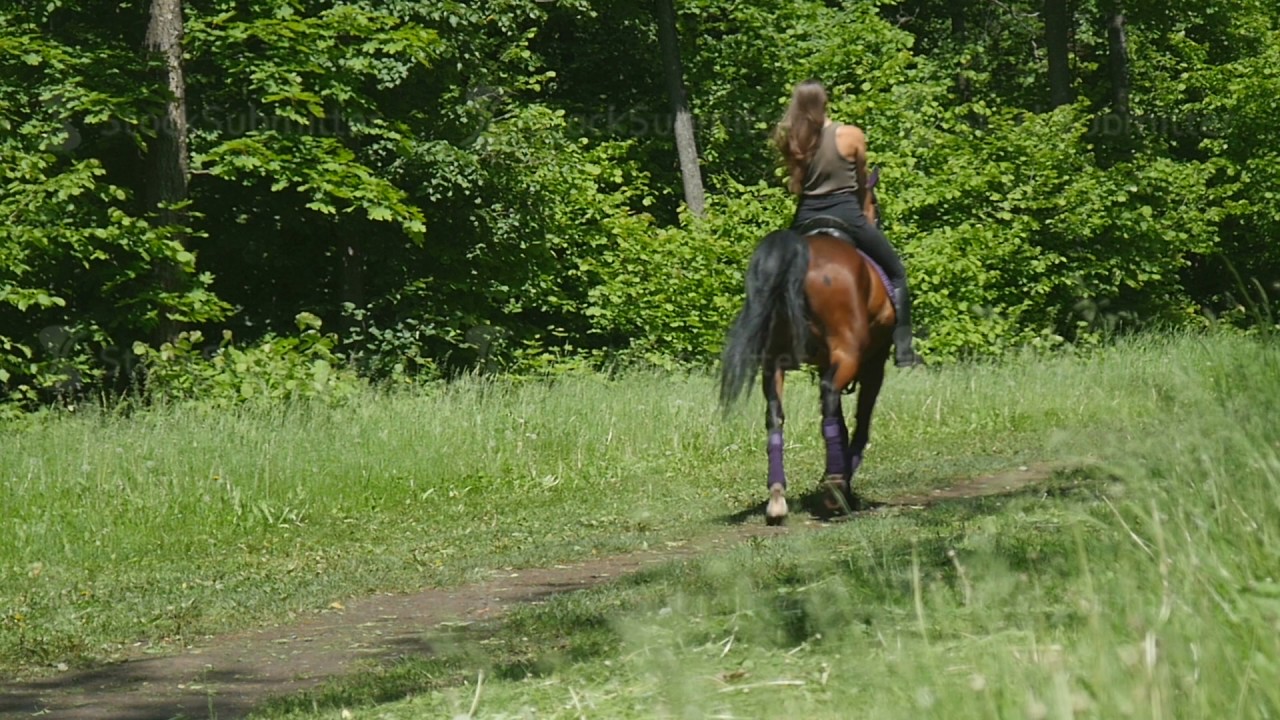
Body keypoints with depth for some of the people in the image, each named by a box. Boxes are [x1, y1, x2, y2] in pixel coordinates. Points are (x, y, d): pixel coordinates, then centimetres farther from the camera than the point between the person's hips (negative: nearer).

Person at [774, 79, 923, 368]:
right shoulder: (851, 136, -7)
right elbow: (862, 184, 4)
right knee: (895, 272, 11)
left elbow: (795, 184, 6)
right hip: (846, 214, -3)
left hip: (806, 219, 3)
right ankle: (903, 351, 4)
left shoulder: (790, 141, 0)